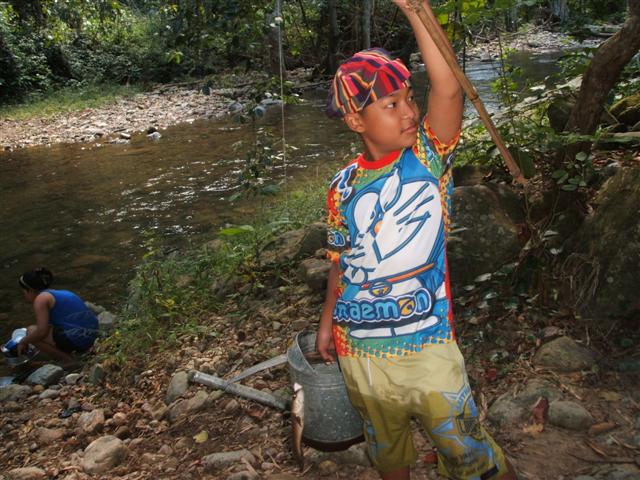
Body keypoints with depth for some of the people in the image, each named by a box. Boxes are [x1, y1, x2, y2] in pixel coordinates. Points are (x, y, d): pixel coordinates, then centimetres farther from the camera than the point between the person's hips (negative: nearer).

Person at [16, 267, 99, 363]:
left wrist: (23, 342, 4)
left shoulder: (40, 299, -6)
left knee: (31, 331, 5)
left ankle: (68, 360, 2)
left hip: (77, 337, -10)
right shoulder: (56, 294, 22)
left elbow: (42, 331, -15)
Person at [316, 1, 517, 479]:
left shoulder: (428, 157, -8)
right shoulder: (343, 187, -3)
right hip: (358, 350, 3)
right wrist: (326, 322, 14)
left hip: (428, 345, -2)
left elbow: (449, 88, -26)